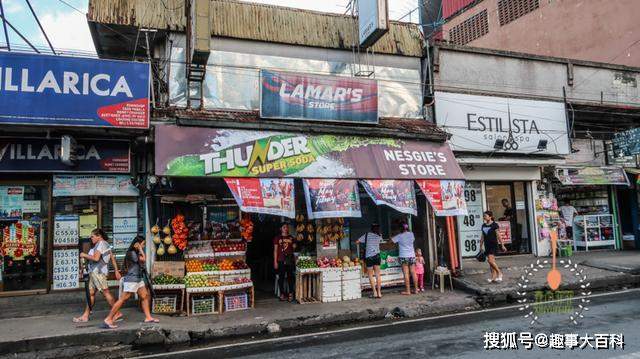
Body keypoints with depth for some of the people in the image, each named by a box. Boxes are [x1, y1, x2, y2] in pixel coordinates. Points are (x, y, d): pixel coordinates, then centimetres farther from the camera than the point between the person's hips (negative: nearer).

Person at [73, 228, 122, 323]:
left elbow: (96, 258, -21)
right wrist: (116, 271, 15)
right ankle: (85, 316, 14)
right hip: (95, 272, 10)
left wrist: (85, 255, -7)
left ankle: (117, 313, -5)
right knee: (91, 293, 10)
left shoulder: (101, 244, -11)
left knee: (105, 292, -8)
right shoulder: (106, 244, 19)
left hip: (98, 271, -10)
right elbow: (113, 258, 16)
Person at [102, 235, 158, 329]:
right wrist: (140, 250, -12)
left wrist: (140, 250, 3)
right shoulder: (131, 253, -16)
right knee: (122, 300, -7)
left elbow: (142, 262, 7)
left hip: (138, 279, 10)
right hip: (131, 280, -10)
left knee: (145, 296, 8)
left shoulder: (136, 253, 15)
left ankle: (148, 317, 13)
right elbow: (144, 260, -20)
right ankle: (108, 319, -1)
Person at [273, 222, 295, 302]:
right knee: (281, 277, 2)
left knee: (290, 276, 1)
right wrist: (275, 261, -3)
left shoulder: (291, 238, 12)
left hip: (290, 259, 2)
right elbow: (275, 250, 3)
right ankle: (282, 294, 11)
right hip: (281, 260, -2)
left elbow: (294, 248, 15)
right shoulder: (277, 238, 4)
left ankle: (290, 293, 8)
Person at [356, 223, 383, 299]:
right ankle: (379, 293, 4)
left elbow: (357, 241, 2)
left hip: (368, 256, -2)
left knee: (370, 276, 4)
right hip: (377, 256, 3)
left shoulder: (367, 235, 0)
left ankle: (375, 293, 0)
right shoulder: (379, 236, 7)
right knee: (378, 275, 6)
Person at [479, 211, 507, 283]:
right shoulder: (483, 225, 10)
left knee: (490, 260, -16)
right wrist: (480, 247, 17)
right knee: (491, 261, 8)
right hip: (487, 245, 6)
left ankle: (499, 272, 1)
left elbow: (498, 236, -7)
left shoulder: (494, 225, -7)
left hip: (493, 245, -6)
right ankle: (494, 276, 13)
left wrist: (502, 245, -8)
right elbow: (482, 237, 16)